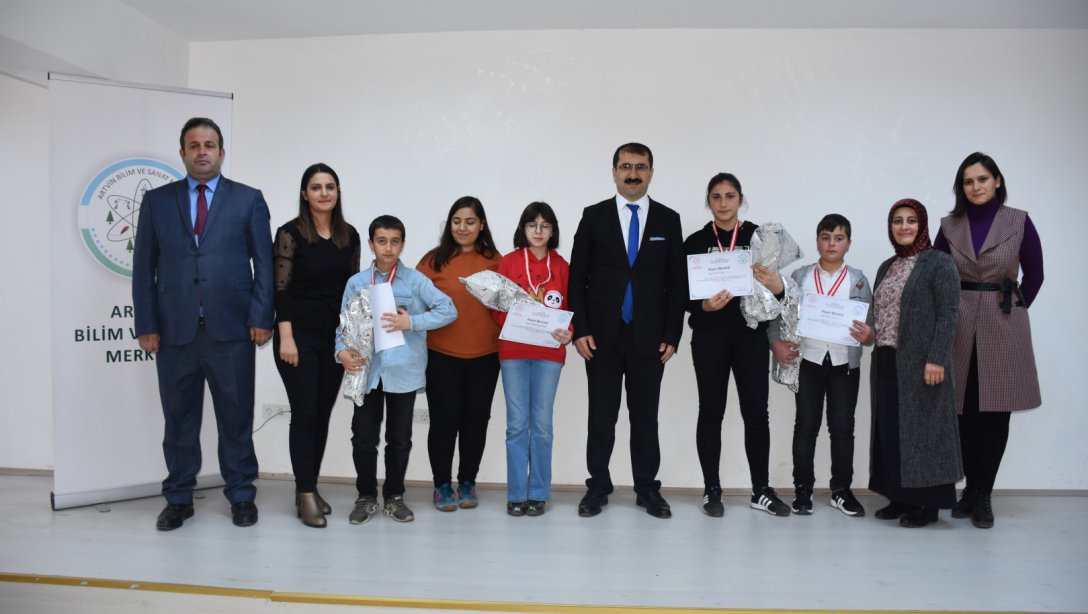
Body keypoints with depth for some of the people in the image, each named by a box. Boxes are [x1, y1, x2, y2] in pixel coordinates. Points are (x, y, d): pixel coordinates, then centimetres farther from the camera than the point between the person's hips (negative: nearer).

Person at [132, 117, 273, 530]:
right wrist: (146, 325, 0)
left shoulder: (248, 200, 6)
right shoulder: (157, 201, 10)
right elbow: (143, 267, 7)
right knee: (179, 419, 10)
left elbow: (264, 263, 3)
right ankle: (178, 499, 23)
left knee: (236, 418, 6)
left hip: (231, 329, -1)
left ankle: (241, 497, 20)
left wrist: (261, 318, -6)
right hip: (174, 330, 2)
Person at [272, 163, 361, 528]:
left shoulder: (349, 235, 8)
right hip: (300, 335, -5)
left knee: (323, 413, 9)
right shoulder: (290, 233, -7)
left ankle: (309, 488, 21)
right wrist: (285, 337, -16)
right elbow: (280, 289, -10)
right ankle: (306, 495, 3)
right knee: (304, 413, -4)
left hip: (335, 337, 5)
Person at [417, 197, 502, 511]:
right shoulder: (434, 260, 0)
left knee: (476, 419, 10)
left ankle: (467, 482, 25)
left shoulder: (496, 261, 3)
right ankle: (442, 485, 19)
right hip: (441, 354, -1)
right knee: (444, 420, 4)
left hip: (485, 355, 2)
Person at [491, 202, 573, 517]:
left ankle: (539, 493, 13)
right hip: (513, 351, 0)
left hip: (549, 352, 0)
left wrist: (568, 333, -14)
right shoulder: (508, 262, 4)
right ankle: (517, 494, 10)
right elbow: (497, 305, 3)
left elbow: (571, 307, 4)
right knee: (517, 423, 1)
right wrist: (512, 320, -16)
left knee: (542, 423, 3)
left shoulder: (561, 266, 5)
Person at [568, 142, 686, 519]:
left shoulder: (668, 220, 6)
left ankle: (647, 490, 19)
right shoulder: (594, 216, 3)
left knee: (646, 417, 8)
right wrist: (580, 330, -6)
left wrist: (672, 335, -1)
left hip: (649, 338, 1)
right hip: (602, 336, 0)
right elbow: (577, 279, 2)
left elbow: (677, 283, 5)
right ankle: (598, 487, 18)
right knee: (601, 417, 6)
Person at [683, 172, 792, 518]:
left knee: (756, 412, 3)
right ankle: (712, 491, 14)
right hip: (710, 336, 0)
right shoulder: (696, 242, 3)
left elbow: (775, 285, 5)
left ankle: (761, 491, 15)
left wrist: (777, 288, -18)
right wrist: (703, 306, -19)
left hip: (751, 335, 1)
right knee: (711, 412, 4)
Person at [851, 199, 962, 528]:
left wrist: (936, 359, -19)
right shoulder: (887, 267, 16)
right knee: (890, 429, 9)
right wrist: (869, 333, -1)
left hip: (921, 364, -7)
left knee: (922, 428, -2)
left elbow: (948, 315, -12)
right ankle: (900, 497, 20)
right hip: (887, 362, 7)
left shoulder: (939, 263, -5)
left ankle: (927, 503, 8)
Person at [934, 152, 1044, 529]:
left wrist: (1014, 309, 5)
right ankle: (972, 490, 18)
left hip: (1003, 326, -1)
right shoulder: (950, 226, 6)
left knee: (995, 413, 1)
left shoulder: (1019, 222, 1)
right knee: (964, 413, 3)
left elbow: (1034, 274, 7)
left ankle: (983, 496, 11)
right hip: (960, 326, 1)